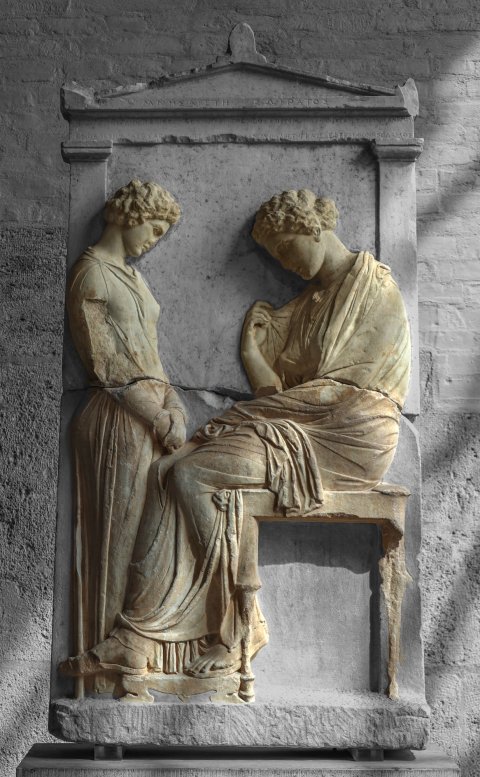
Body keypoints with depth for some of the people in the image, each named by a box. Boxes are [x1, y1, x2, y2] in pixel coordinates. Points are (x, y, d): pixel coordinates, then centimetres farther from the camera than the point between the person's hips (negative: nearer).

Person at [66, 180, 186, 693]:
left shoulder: (131, 276, 19)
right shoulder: (91, 274, -8)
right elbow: (107, 367, -13)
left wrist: (173, 407, 5)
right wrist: (161, 419, -12)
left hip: (151, 417, 8)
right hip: (120, 423, -8)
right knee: (120, 543, -2)